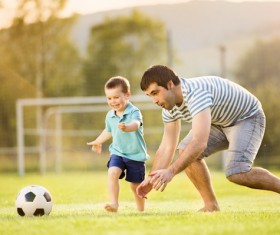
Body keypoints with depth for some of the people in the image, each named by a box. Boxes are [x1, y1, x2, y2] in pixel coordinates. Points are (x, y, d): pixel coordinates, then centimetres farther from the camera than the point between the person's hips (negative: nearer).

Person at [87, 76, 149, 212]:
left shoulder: (134, 112, -16)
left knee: (136, 185, 6)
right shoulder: (110, 116, 2)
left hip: (136, 155, -4)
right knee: (112, 173, -24)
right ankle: (114, 203, -26)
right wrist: (98, 142, 38)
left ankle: (141, 210, 27)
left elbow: (136, 124, -40)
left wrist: (127, 127, -62)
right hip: (117, 153, 4)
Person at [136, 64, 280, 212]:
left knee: (236, 173, -28)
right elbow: (166, 147, -2)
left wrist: (171, 172, -51)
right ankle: (211, 206, -1)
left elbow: (200, 143, -46)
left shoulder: (196, 94, -37)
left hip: (247, 117, -9)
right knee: (185, 151, -9)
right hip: (220, 122, 9)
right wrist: (152, 179, -14)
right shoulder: (169, 107, -8)